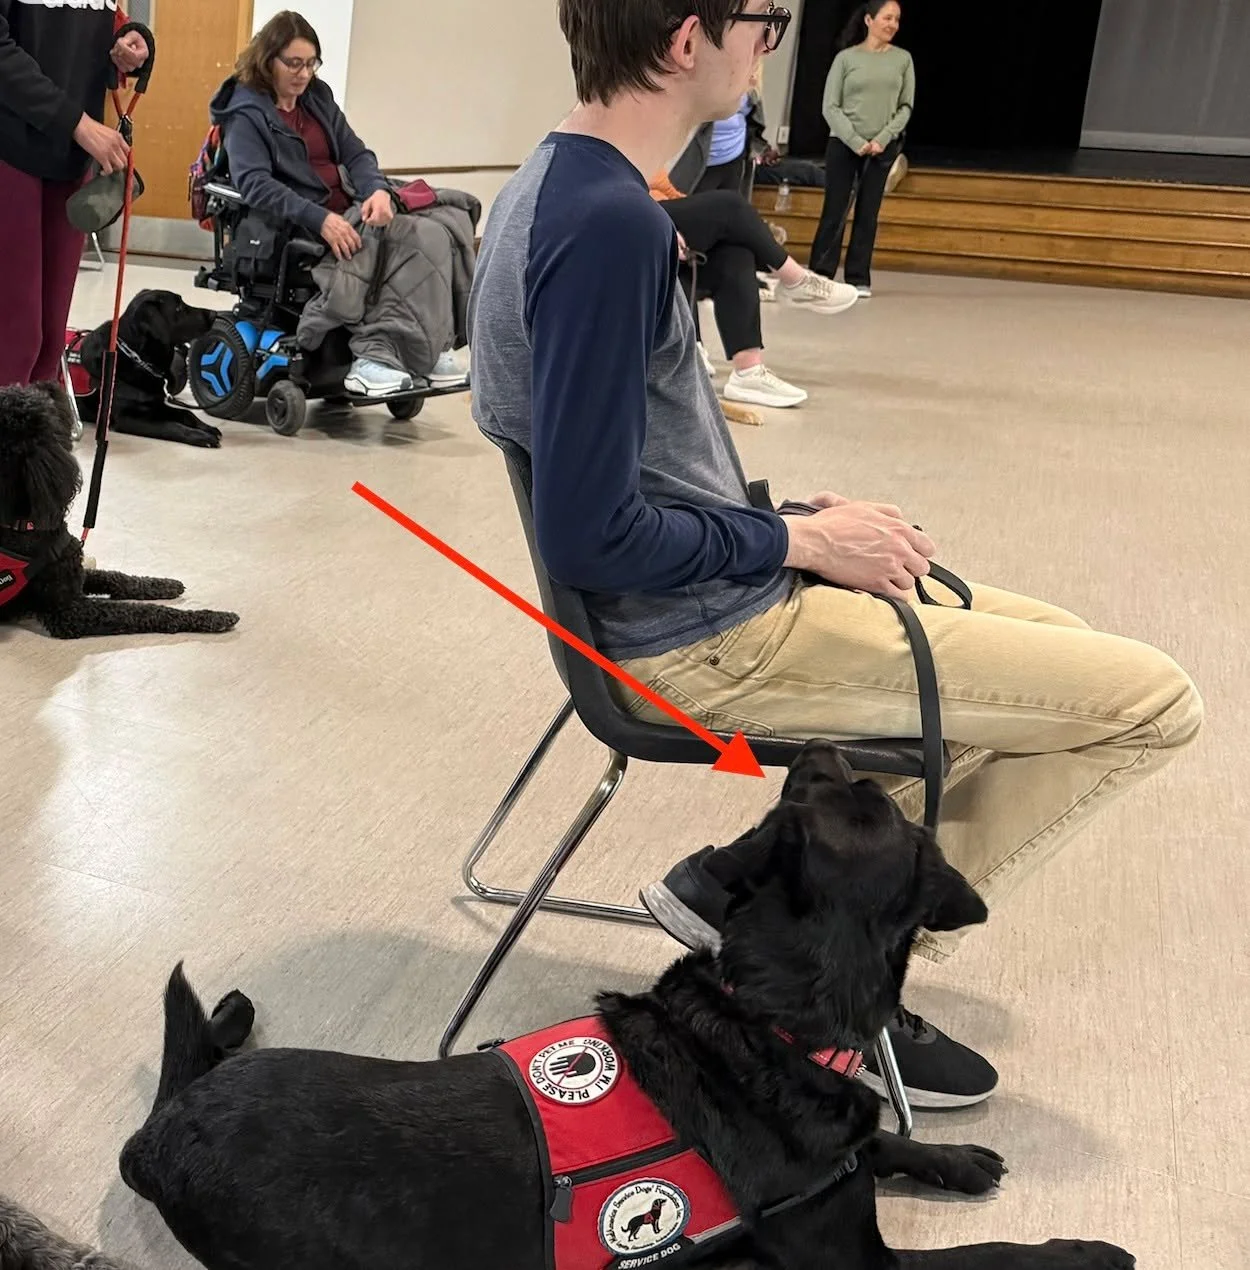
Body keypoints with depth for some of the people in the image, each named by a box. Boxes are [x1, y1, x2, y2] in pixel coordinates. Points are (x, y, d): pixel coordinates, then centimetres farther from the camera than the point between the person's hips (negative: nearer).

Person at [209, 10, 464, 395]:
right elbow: (254, 183, -18)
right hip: (294, 228, -6)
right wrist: (320, 219, -32)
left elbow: (355, 153, 9)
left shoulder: (317, 96, 16)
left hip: (345, 213, 6)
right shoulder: (245, 113, -3)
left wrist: (378, 190, -16)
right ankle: (372, 355, -30)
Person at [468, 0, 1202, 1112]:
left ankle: (749, 879, 15)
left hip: (709, 593, 10)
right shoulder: (611, 224, -24)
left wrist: (797, 521, 7)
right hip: (705, 638, -10)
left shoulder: (559, 185, 7)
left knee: (1053, 641, 22)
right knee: (1151, 701, -3)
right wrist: (799, 539, -12)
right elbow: (591, 533, -25)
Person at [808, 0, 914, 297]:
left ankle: (859, 278, 7)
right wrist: (856, 142, -12)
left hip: (884, 147, 2)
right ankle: (820, 275, 3)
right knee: (834, 212, -3)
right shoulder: (846, 58, 0)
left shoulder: (903, 59, 6)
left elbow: (905, 107, 5)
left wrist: (882, 139, -9)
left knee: (868, 214, 2)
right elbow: (830, 108, -3)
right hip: (843, 144, -2)